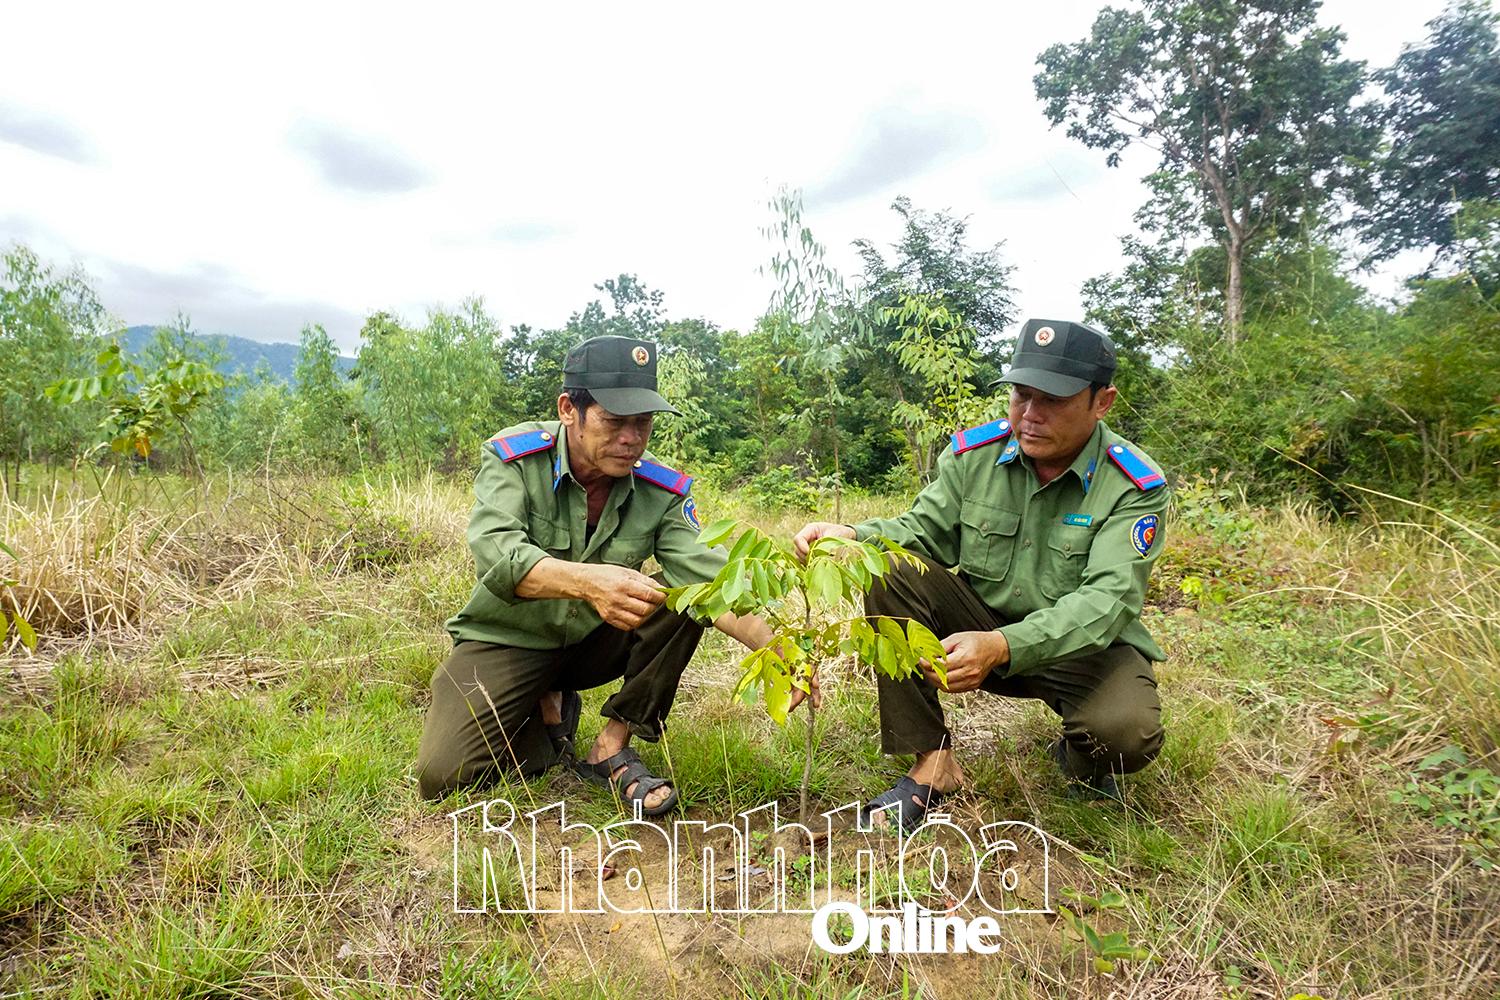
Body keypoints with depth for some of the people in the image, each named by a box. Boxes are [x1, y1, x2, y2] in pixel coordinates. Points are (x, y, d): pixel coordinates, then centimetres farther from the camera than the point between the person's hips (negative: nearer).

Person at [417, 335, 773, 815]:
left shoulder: (662, 491, -13)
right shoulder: (512, 457, -19)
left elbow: (709, 574, -23)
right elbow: (494, 552, -35)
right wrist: (588, 580, -55)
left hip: (595, 640, 2)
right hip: (508, 641, -2)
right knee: (441, 776, -19)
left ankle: (612, 747, -11)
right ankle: (549, 713, 11)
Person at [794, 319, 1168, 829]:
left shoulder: (1135, 487, -17)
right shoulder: (975, 453, -8)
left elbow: (1109, 600, -28)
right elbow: (924, 529, -1)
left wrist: (1003, 647, -45)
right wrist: (853, 536, -25)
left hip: (1083, 645, -2)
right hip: (981, 624, 3)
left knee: (1127, 733, -33)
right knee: (890, 575, -22)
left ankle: (1080, 759, 9)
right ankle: (933, 762, -14)